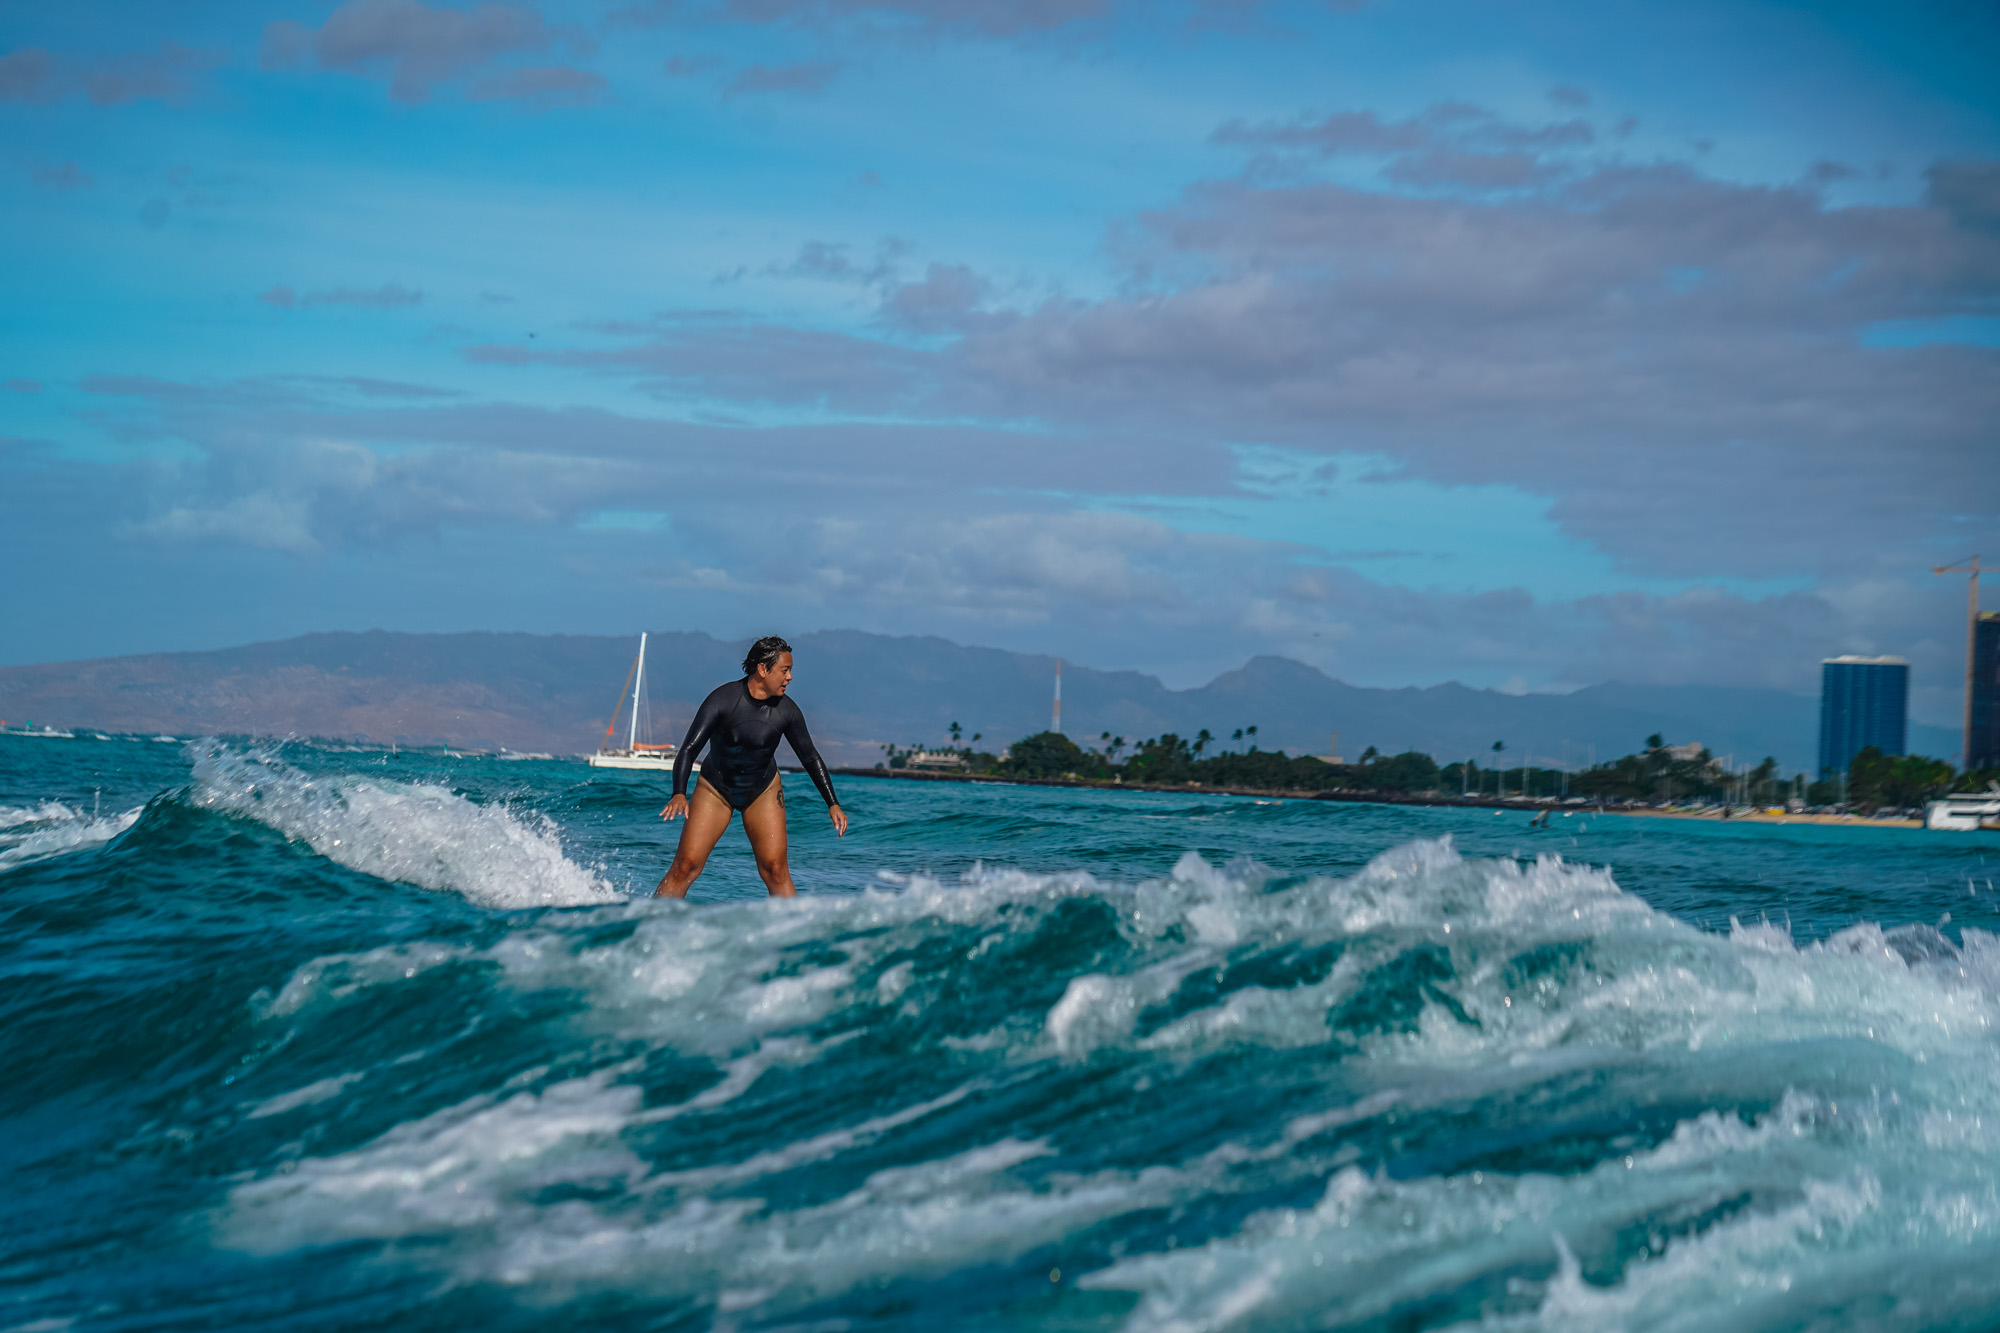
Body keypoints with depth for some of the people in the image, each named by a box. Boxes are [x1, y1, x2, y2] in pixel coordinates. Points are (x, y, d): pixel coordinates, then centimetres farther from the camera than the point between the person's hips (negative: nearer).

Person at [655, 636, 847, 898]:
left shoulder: (786, 710, -12)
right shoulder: (723, 699, -22)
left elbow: (810, 758, 2)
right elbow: (689, 749, -24)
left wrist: (832, 804, -1)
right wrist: (679, 794, -39)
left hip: (763, 791, 2)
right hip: (715, 788, -2)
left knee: (775, 868, -12)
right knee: (685, 866, -9)